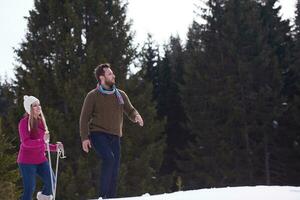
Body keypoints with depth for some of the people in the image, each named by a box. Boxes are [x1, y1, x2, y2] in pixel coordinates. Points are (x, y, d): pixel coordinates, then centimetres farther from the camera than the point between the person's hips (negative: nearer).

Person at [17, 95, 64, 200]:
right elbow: (26, 142, -22)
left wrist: (55, 147, 5)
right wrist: (42, 141, -36)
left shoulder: (40, 121, 11)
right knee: (29, 188, -6)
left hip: (41, 159, 6)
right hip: (27, 160, -6)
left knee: (51, 181, -1)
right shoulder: (24, 122, -10)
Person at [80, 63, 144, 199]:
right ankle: (103, 195, -20)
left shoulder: (120, 95, 9)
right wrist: (85, 138, -10)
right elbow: (84, 118, -1)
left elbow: (130, 111, 16)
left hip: (114, 137, 5)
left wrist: (136, 116, -8)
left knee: (114, 172, 3)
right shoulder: (93, 96, -2)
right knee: (109, 158, -28)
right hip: (98, 134, -5)